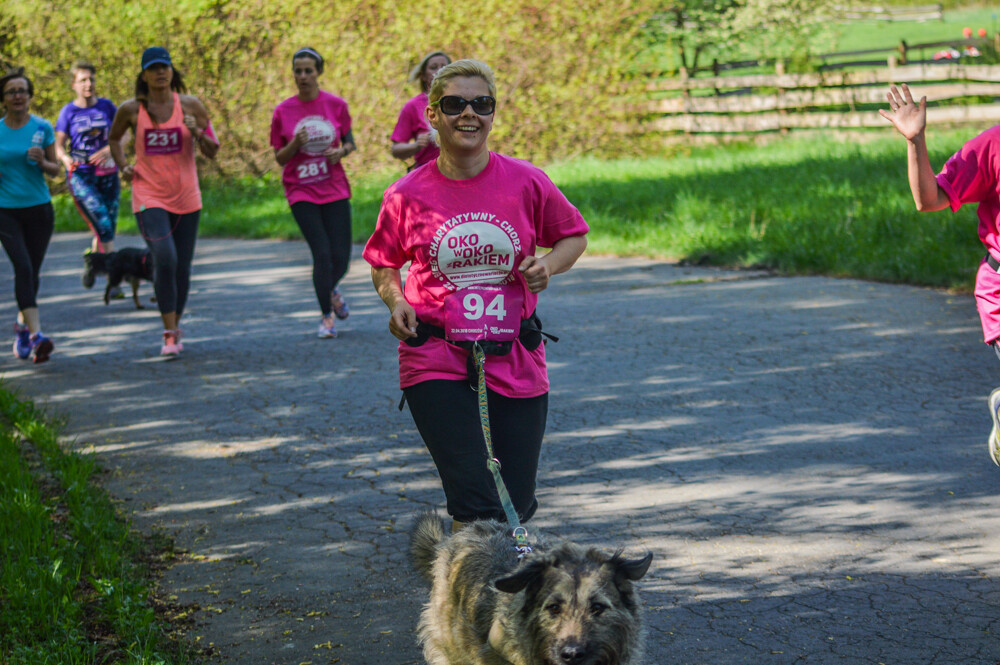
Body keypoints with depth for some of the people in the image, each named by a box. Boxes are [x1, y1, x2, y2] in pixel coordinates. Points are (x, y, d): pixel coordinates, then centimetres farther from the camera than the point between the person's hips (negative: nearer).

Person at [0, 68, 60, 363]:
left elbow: (54, 170, 6)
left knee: (32, 271, 10)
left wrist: (42, 162, -15)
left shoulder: (42, 128, 1)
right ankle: (36, 334, -25)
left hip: (39, 208, 2)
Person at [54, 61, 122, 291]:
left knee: (109, 227, 5)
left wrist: (109, 149, -13)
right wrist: (66, 159, -19)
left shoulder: (106, 106, 5)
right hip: (80, 175, -3)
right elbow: (59, 145, 3)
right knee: (103, 224, -16)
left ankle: (91, 259, 34)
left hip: (107, 173, 3)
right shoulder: (69, 112, 1)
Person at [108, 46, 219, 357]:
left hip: (186, 197, 2)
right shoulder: (131, 110, 0)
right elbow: (114, 138, 20)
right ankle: (169, 334, -15)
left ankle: (175, 324, 29)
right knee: (164, 259, -20)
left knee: (182, 267, 7)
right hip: (149, 196, -2)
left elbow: (212, 151, 3)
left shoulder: (190, 105, 0)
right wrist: (122, 166, 4)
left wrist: (198, 132, -17)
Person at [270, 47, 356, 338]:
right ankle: (326, 316, 7)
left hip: (335, 189, 1)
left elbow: (350, 142, 11)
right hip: (301, 192, -1)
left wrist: (341, 152, -11)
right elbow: (280, 157, 3)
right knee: (322, 254, -11)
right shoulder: (283, 111, -3)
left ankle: (331, 289, 36)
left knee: (341, 257, 0)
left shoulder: (336, 105, -1)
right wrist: (295, 144, -17)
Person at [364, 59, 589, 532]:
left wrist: (548, 266, -8)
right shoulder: (407, 195, -3)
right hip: (436, 364, -2)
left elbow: (574, 236, 13)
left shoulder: (526, 183, -2)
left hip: (515, 363, 2)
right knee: (477, 507, -14)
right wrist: (395, 302, -7)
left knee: (515, 508, 8)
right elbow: (383, 264, 13)